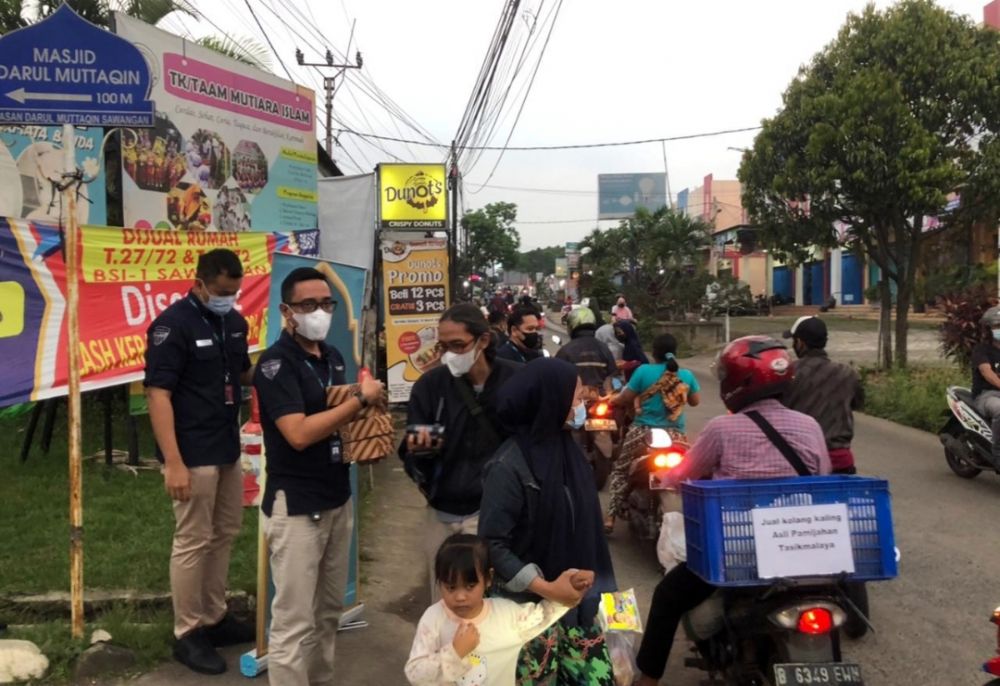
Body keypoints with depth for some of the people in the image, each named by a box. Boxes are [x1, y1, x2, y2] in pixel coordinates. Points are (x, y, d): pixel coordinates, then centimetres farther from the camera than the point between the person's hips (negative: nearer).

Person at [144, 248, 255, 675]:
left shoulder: (235, 322, 7)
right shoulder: (173, 324, -14)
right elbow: (158, 394, -18)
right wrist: (173, 462, -23)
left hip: (228, 449, 8)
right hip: (193, 454, -8)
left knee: (225, 535, 16)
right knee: (193, 542, 1)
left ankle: (214, 619, 30)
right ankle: (187, 634, 15)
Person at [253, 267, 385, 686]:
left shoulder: (333, 356, 11)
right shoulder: (276, 363, -13)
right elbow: (299, 433, -24)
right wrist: (361, 399, -17)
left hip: (338, 498, 8)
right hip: (296, 505, -8)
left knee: (329, 611, 16)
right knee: (294, 621, -1)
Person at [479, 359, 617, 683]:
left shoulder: (565, 448, 2)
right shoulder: (509, 466, -18)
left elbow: (582, 526, 8)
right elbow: (491, 544, -18)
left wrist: (593, 585, 4)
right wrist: (546, 588, -20)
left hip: (575, 599, 6)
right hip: (528, 606, -6)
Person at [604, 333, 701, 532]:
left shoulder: (644, 371, -8)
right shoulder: (686, 375, 1)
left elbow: (625, 399, 0)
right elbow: (695, 401, 16)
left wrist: (611, 400, 19)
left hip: (644, 433, -2)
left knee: (620, 470, 15)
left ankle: (611, 517, 6)